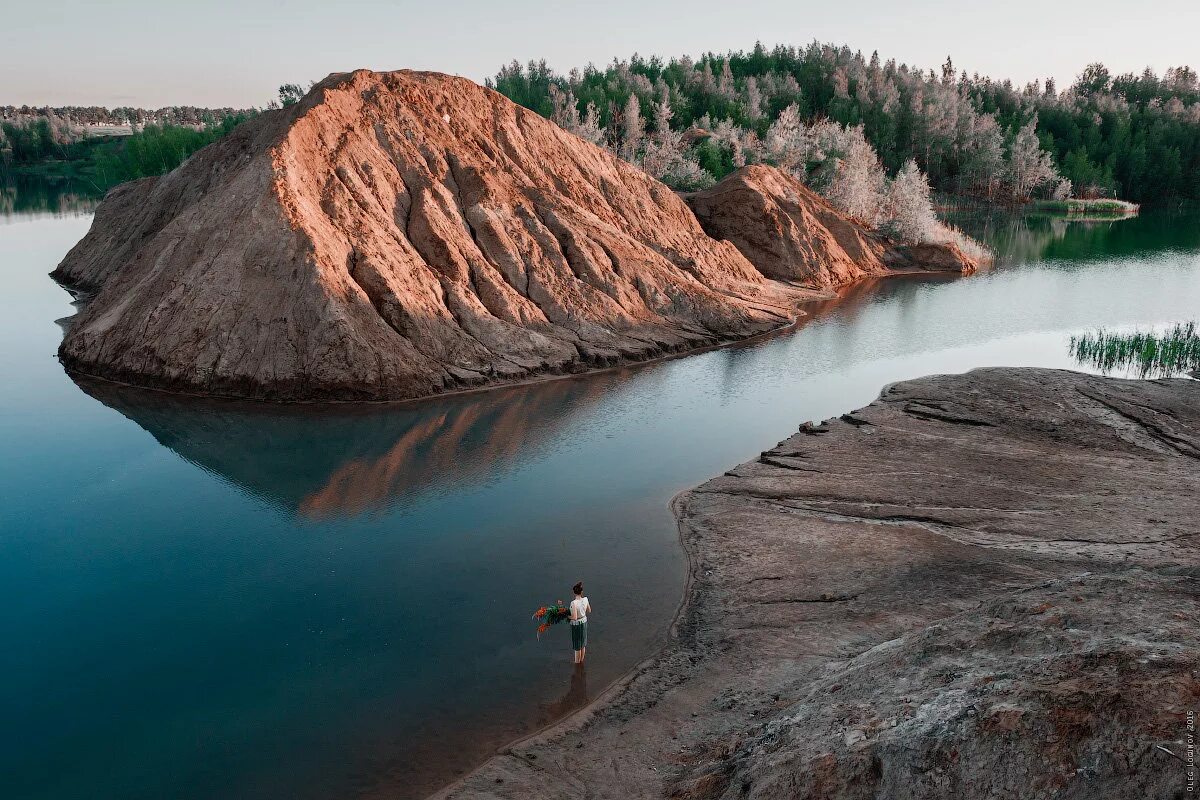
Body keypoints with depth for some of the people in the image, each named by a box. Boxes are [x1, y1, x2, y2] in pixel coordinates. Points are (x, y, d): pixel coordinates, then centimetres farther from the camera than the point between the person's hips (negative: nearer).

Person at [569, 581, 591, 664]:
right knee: (583, 644, 23)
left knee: (577, 645, 12)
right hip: (584, 622, 6)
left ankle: (577, 662, 29)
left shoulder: (574, 603, -30)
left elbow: (574, 617, -29)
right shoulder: (585, 599, -13)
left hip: (576, 624, -6)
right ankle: (581, 660, 40)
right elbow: (589, 611, 4)